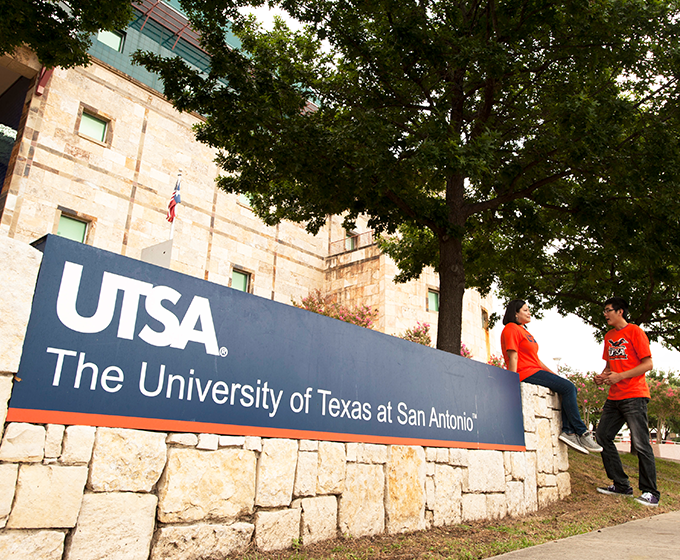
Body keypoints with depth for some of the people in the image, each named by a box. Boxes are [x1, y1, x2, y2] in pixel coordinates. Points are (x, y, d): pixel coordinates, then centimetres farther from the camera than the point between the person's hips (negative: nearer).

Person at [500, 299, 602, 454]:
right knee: (568, 387, -16)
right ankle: (581, 433, -10)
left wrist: (553, 374, 16)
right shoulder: (511, 329, -5)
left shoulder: (523, 330, 25)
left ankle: (568, 431, -9)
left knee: (569, 388, -1)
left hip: (536, 371, 10)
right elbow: (513, 357, -14)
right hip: (526, 373, -10)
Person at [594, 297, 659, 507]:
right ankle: (621, 485, 16)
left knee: (640, 444, -7)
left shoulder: (635, 332, -6)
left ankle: (650, 492, 5)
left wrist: (620, 376, -18)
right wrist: (603, 375, 4)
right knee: (602, 437, 6)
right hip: (614, 397, 8)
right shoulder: (609, 336, 17)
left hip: (634, 396, -8)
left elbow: (648, 364, -11)